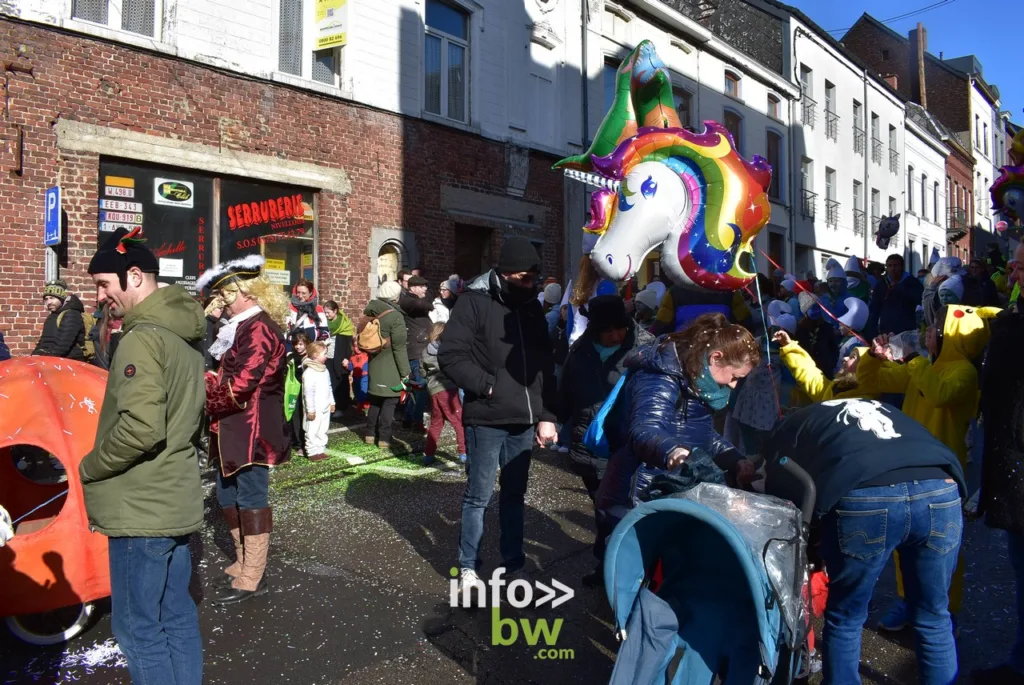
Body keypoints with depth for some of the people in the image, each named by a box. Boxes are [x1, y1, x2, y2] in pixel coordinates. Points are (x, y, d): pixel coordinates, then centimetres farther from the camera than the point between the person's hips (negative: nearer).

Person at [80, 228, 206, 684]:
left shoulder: (143, 338, -16)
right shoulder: (184, 337, 12)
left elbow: (140, 428, -26)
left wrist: (89, 468, -9)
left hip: (142, 509, -9)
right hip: (176, 501, 9)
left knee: (137, 629, 2)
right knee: (177, 621, 16)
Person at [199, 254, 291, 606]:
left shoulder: (260, 329, -16)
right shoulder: (239, 328, 17)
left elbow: (238, 385, -23)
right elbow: (224, 375, 18)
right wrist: (208, 382, -2)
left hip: (252, 432, -10)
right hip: (234, 431, 10)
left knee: (251, 500, -2)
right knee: (229, 497, 17)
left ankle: (252, 578, 8)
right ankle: (244, 563, 32)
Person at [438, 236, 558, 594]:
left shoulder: (533, 307, 10)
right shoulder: (474, 301, -7)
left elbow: (545, 364, 14)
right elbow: (451, 355, -13)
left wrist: (546, 415, 9)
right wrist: (487, 385, -15)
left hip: (524, 420, 5)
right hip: (486, 419, -5)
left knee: (515, 493, 14)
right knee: (478, 495, 3)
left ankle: (513, 562, 26)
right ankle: (468, 566, 17)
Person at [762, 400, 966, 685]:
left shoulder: (792, 426, 32)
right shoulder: (884, 409, 44)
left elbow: (779, 495, 27)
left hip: (863, 498, -4)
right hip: (941, 491, 4)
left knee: (845, 619, 20)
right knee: (933, 618, 26)